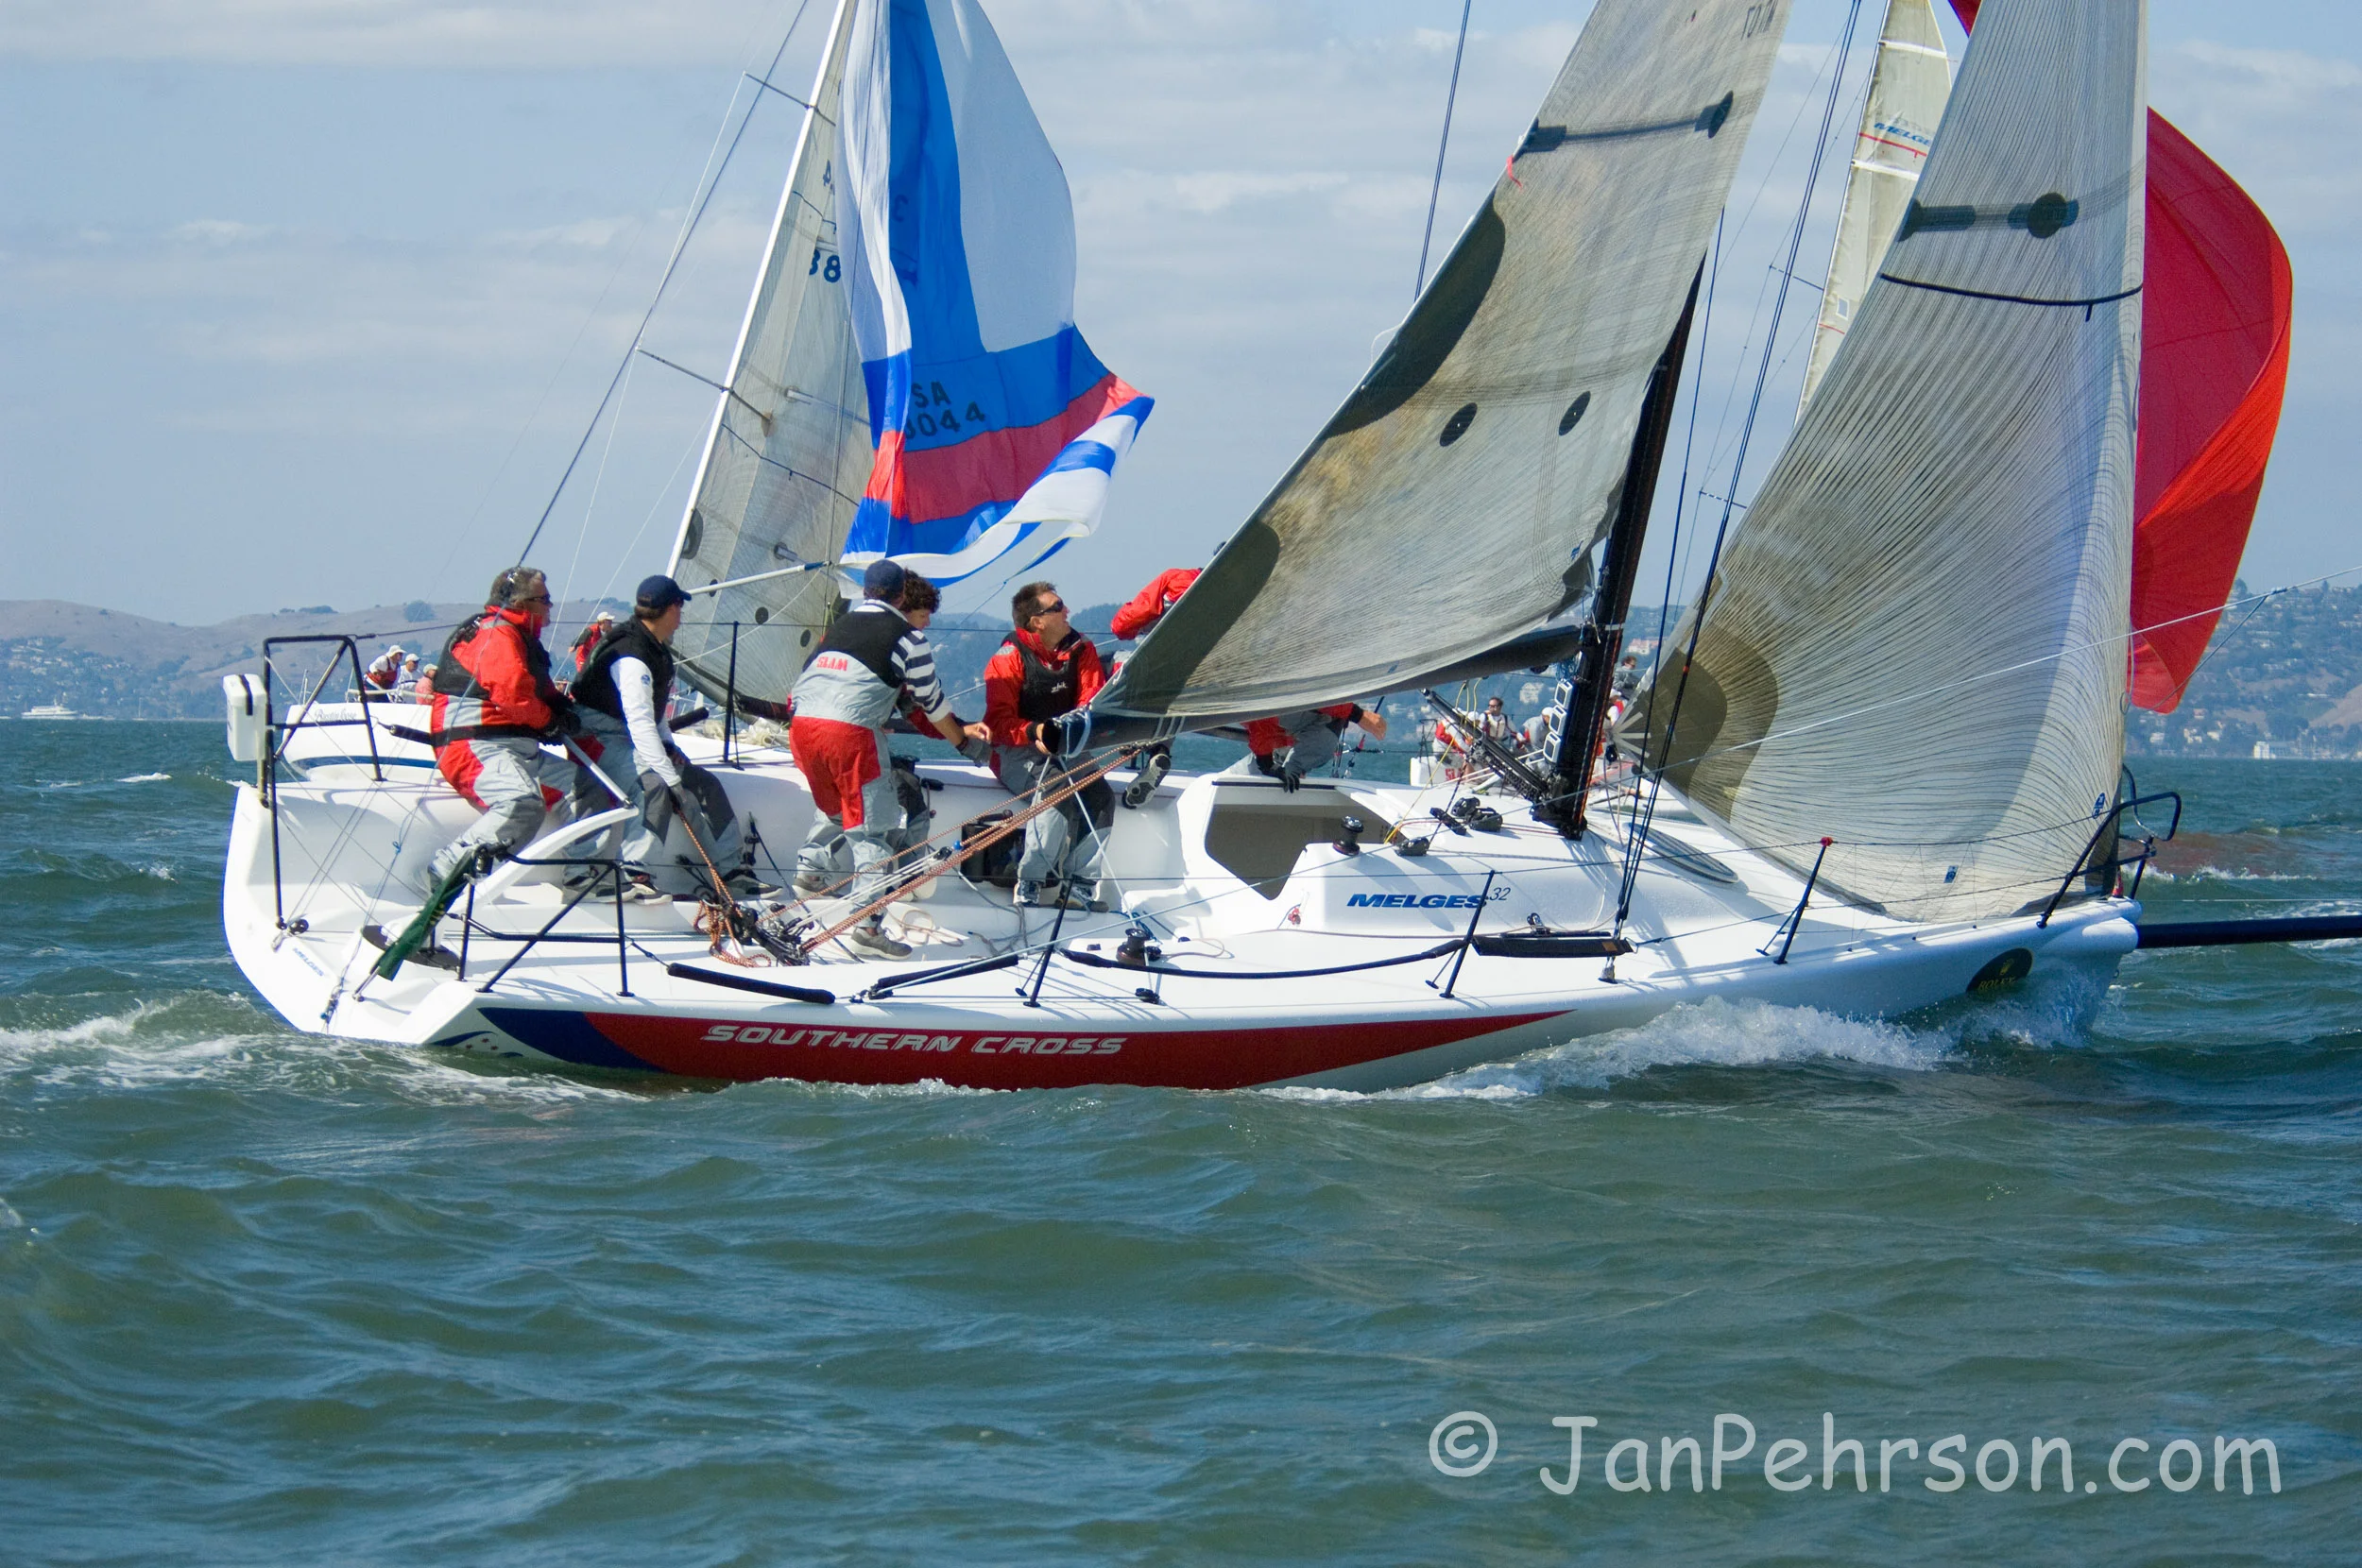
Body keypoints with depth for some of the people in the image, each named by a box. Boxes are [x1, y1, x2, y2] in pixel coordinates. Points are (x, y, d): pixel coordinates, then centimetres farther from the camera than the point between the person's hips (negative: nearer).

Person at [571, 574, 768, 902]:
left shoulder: (656, 650, 8)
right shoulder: (631, 657, -25)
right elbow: (639, 722, -31)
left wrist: (668, 745, 0)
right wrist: (671, 779, -34)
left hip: (637, 741, 10)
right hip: (601, 739, -10)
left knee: (704, 784, 4)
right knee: (654, 785, -34)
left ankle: (733, 873, 11)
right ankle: (634, 876, -40)